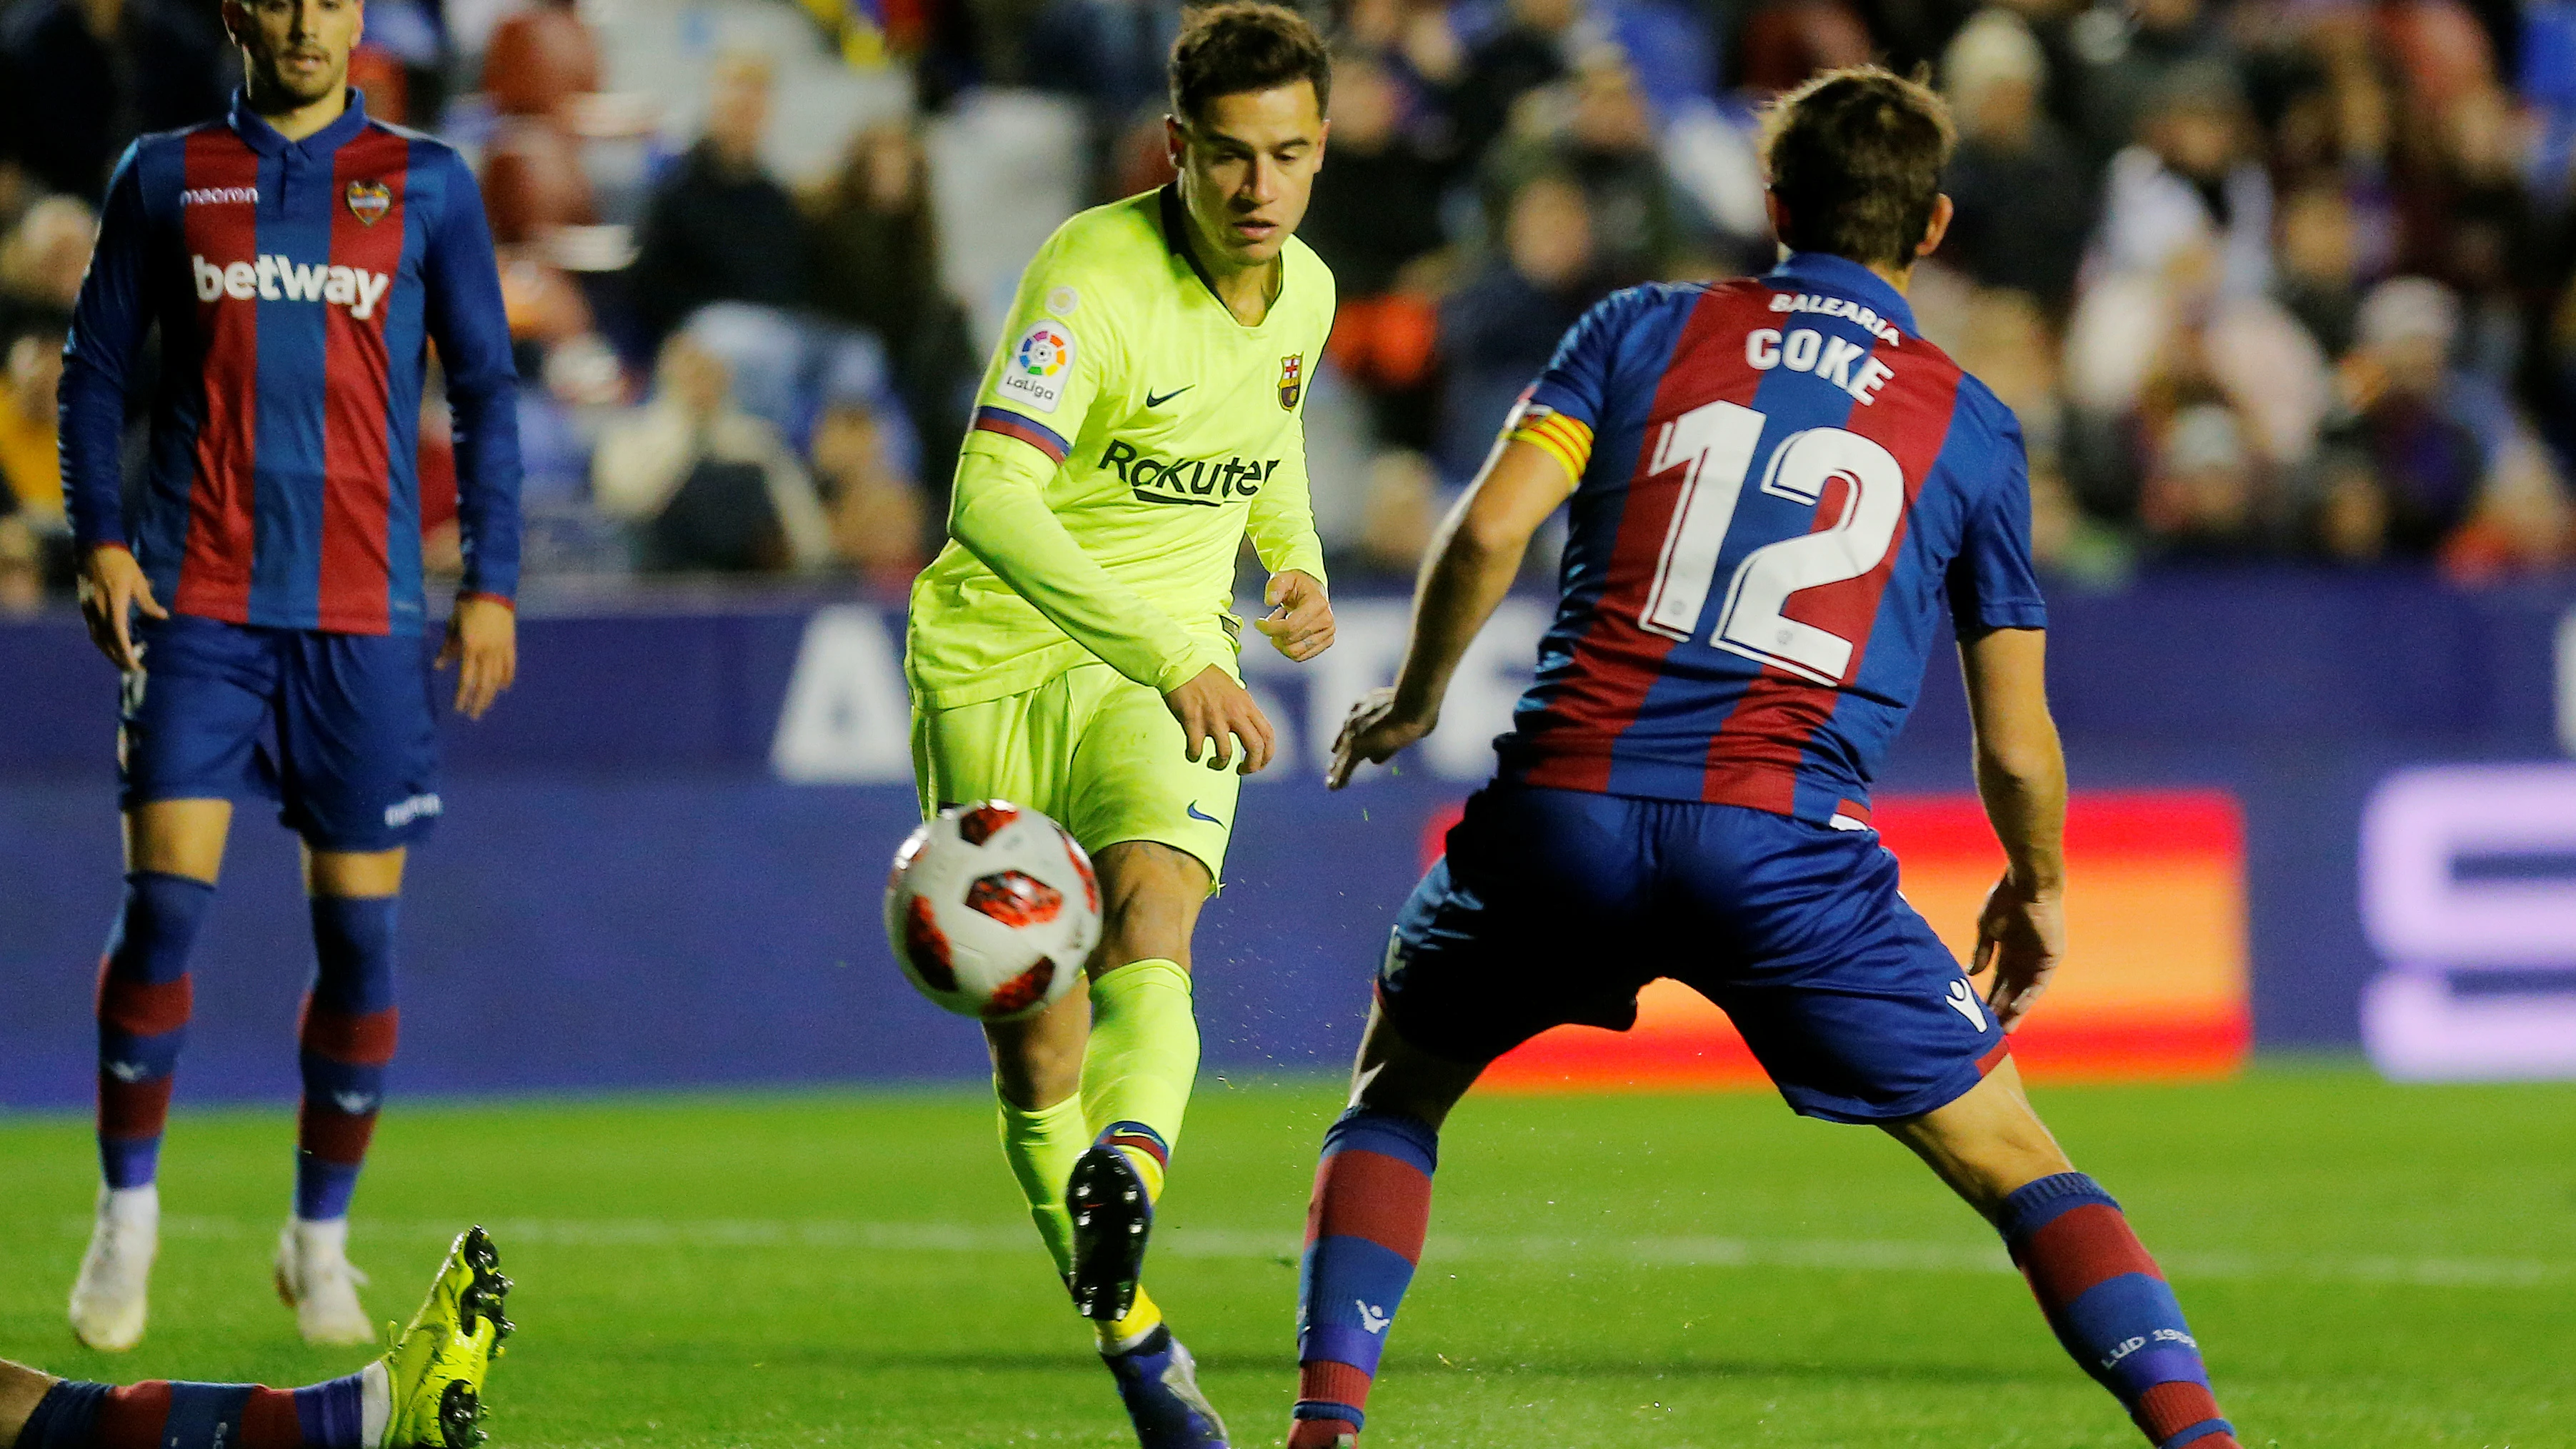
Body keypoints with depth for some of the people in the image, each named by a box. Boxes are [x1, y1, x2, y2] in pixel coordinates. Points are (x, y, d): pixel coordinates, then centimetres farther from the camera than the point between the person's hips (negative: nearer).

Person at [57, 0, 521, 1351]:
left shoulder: (426, 184, 7)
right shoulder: (167, 176, 8)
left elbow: (484, 391, 9)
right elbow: (94, 368, 11)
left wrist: (491, 583, 2)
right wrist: (99, 542, -2)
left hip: (365, 613, 1)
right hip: (197, 602, 0)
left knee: (358, 935, 1)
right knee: (164, 900, -10)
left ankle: (320, 1242, 15)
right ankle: (126, 1215, 4)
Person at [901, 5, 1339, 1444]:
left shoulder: (1304, 290, 1)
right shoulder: (1096, 280, -22)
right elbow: (991, 497, -36)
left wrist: (1298, 559, 6)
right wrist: (1170, 651, -45)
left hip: (1171, 667, 3)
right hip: (1001, 661, -3)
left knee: (1151, 911, -29)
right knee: (1036, 1057, 0)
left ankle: (1131, 1164, -56)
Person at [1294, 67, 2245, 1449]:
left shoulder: (1645, 331, 12)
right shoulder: (1970, 426, 12)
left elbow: (1489, 528, -1)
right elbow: (2016, 743, 12)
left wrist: (1413, 700, 17)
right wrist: (2037, 891, 31)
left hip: (1565, 813, 1)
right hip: (1786, 844, -1)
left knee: (1397, 1088, 26)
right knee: (2015, 1164, 9)